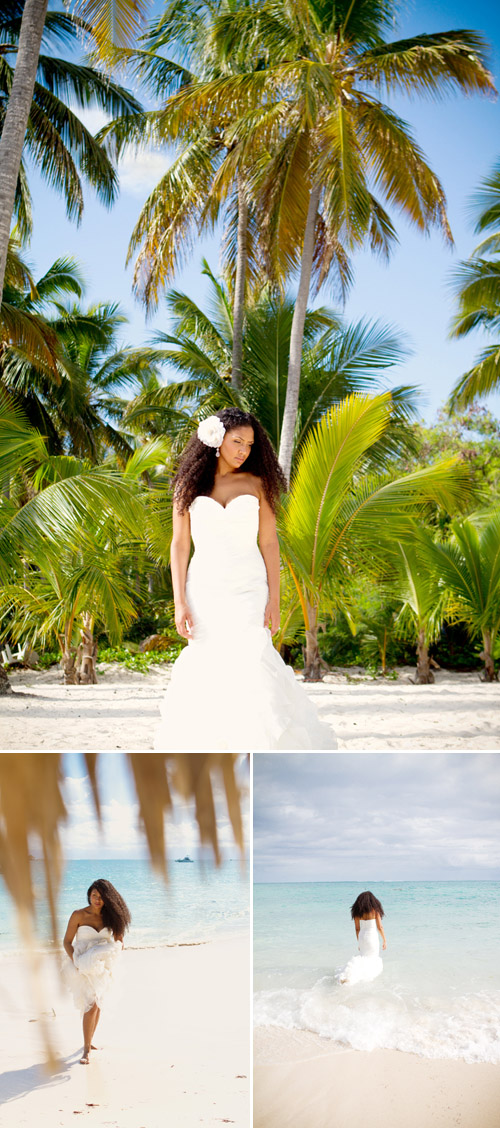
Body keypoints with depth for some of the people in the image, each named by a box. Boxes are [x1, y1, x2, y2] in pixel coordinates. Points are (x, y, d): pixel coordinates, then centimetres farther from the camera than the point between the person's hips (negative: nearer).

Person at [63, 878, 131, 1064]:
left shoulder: (110, 916, 2)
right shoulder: (79, 915, -7)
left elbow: (118, 941, 10)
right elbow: (67, 941, -4)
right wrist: (76, 962, -16)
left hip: (102, 967, 4)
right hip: (83, 968, -4)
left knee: (95, 1005, 12)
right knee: (91, 1005, -14)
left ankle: (88, 1042, 30)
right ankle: (87, 1049, -7)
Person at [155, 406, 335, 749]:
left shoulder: (256, 484, 6)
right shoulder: (189, 485, 7)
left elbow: (269, 544, 4)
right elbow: (180, 544, 5)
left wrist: (274, 600, -4)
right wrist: (180, 602, -3)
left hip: (248, 591, -1)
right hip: (204, 589, 1)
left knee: (251, 668, -11)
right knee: (201, 677, 0)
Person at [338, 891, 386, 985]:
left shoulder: (357, 912, 2)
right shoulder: (375, 910, -9)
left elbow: (357, 928, 6)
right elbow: (380, 927, -7)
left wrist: (359, 942, 17)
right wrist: (384, 940, 3)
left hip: (362, 936, 4)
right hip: (372, 936, -4)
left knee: (364, 958, 15)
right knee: (373, 959, 6)